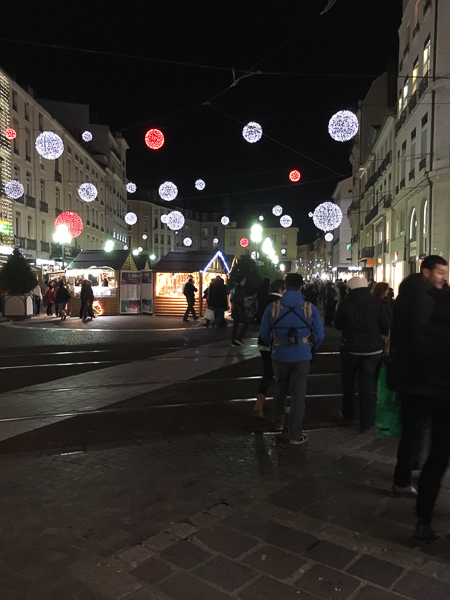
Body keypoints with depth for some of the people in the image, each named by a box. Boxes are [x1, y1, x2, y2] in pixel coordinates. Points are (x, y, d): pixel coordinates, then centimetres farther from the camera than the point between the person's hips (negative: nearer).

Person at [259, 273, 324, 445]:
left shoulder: (273, 307, -7)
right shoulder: (310, 308, -6)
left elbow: (264, 334, -1)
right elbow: (319, 335, -4)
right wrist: (312, 347, 16)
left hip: (280, 355, 1)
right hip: (302, 355, -1)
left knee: (280, 389, 22)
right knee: (298, 394, 5)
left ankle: (279, 423, 38)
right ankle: (296, 435, 7)